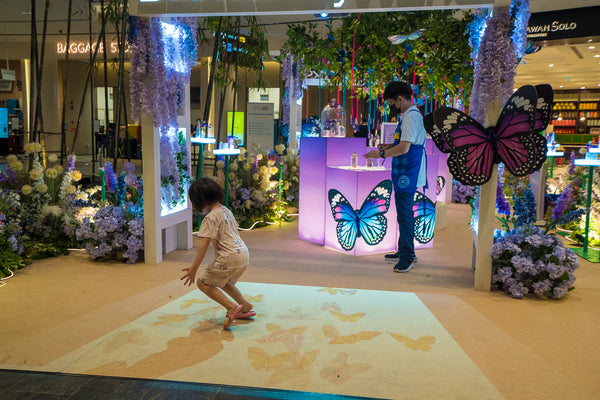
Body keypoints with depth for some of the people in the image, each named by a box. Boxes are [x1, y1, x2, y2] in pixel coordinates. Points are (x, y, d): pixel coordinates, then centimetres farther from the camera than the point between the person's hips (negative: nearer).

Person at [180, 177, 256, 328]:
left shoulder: (211, 218, -14)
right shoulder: (226, 210, 13)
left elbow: (204, 245, -21)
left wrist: (194, 268, -21)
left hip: (230, 257, -9)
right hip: (243, 253, 9)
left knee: (203, 282, 2)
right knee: (223, 282, 29)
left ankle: (232, 307, -7)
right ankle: (246, 307, 35)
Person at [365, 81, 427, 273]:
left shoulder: (411, 117, -17)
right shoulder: (410, 115, 16)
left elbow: (404, 148, -24)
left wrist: (381, 154, -13)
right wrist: (390, 146, 13)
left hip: (408, 174, -11)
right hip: (405, 174, 11)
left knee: (405, 213, -6)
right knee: (403, 212, 17)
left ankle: (407, 257, 2)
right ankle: (405, 251, 28)